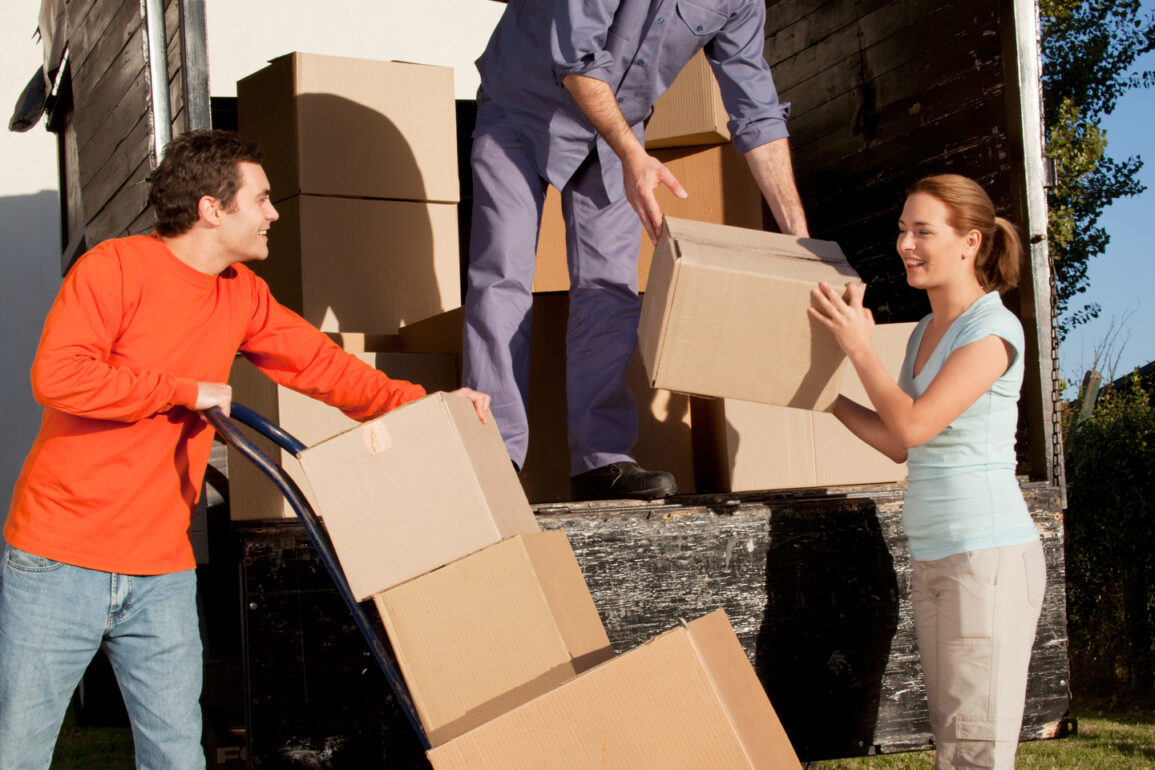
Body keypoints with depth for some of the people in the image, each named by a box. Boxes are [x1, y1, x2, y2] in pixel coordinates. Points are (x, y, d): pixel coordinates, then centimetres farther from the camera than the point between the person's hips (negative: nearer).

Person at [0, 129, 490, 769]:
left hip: (162, 574, 6)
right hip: (58, 564, -5)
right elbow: (55, 376, -22)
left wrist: (422, 405, 6)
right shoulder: (115, 269, -10)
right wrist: (187, 392, -16)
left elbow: (319, 363, 16)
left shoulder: (242, 295, 11)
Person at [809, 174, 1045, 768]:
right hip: (933, 558, 9)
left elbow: (913, 425, -18)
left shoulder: (993, 330, -11)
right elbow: (900, 445, 20)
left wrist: (859, 347, -9)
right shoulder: (925, 331, 15)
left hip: (989, 556, -9)